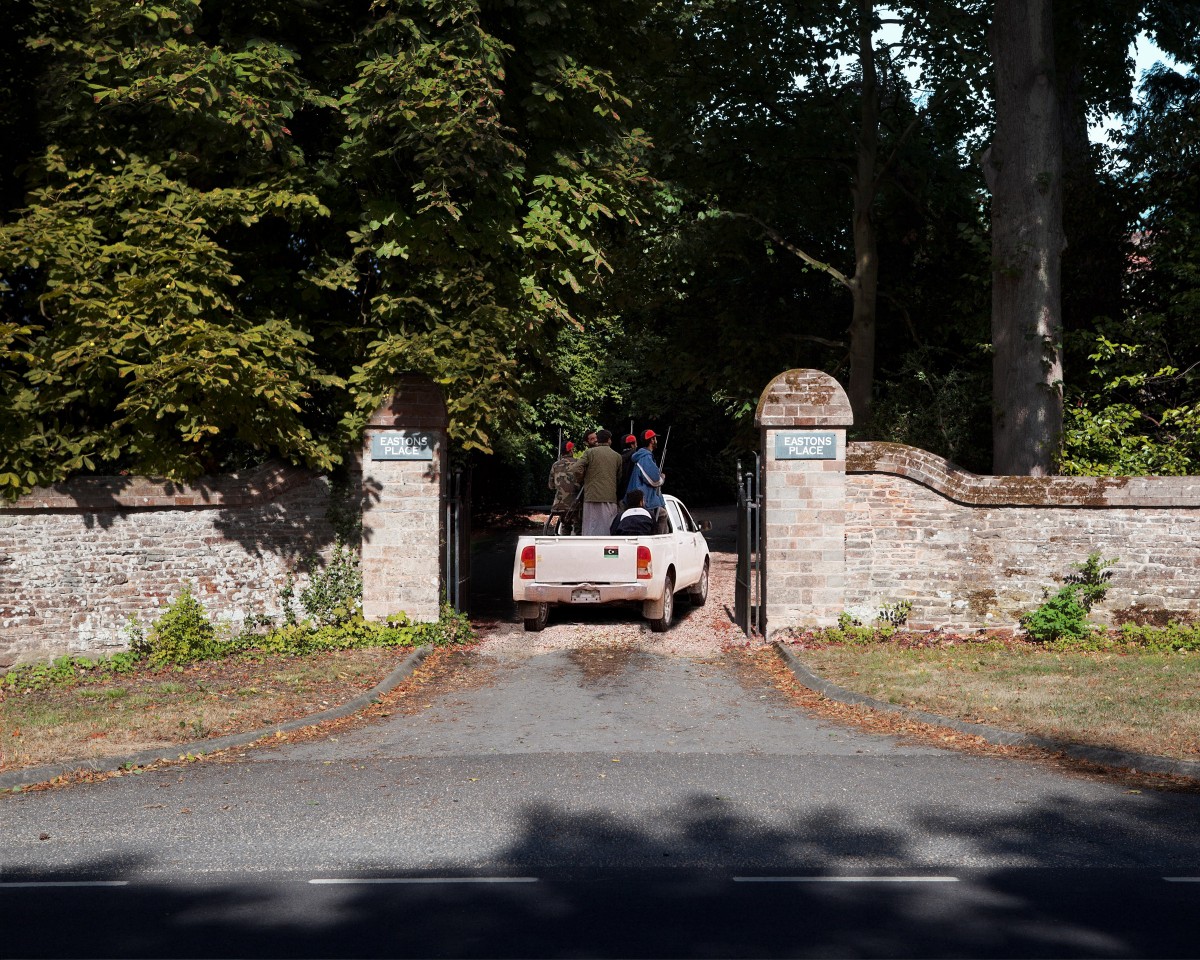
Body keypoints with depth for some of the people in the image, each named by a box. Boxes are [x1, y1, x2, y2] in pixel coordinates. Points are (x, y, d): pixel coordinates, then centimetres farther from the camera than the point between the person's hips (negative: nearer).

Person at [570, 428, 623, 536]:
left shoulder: (589, 452, 3)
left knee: (591, 528, 2)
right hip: (610, 496, 1)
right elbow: (620, 476, 8)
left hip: (591, 495, -1)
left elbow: (577, 469, -7)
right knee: (607, 528, 1)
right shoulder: (617, 456, 9)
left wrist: (580, 481, 11)